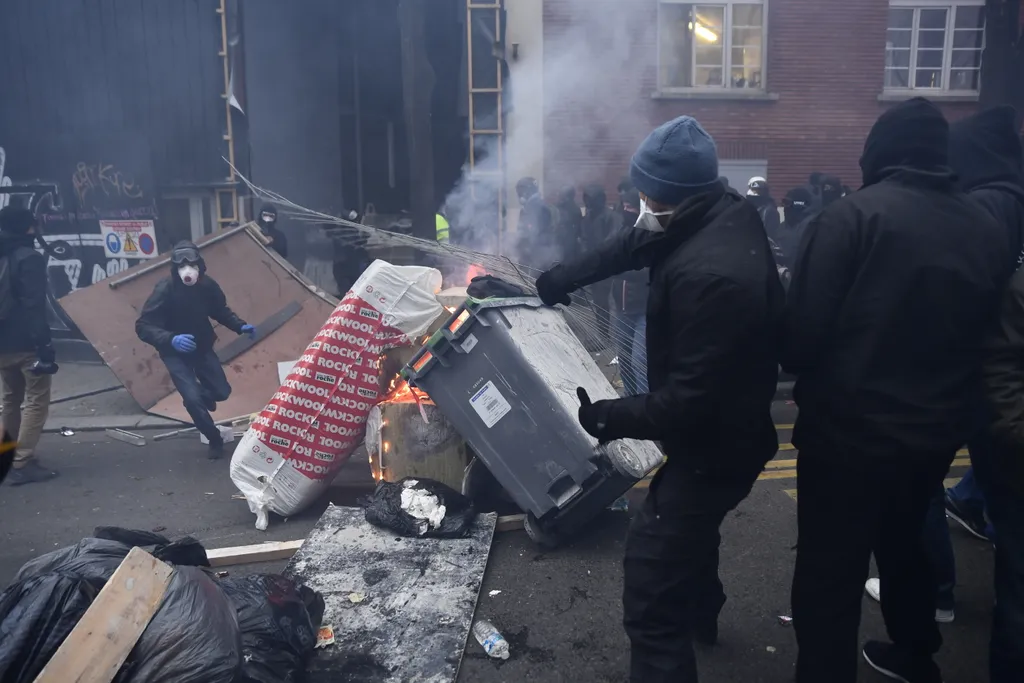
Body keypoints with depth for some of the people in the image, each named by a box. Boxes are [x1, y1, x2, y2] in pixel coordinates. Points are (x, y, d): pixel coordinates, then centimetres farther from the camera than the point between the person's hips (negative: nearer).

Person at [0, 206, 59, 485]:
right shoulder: (29, 258, -12)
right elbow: (33, 307, -20)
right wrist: (44, 346, -21)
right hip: (25, 343, -8)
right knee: (36, 400, -2)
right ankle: (23, 463, -6)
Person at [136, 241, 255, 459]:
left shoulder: (208, 285, -16)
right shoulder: (165, 290, -28)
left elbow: (220, 311, 4)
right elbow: (143, 326, -28)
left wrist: (241, 326, -12)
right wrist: (171, 339, -45)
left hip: (203, 348, 4)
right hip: (175, 353, -4)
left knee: (222, 392, 8)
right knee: (192, 398, -17)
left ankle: (203, 397, 46)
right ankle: (215, 440, 8)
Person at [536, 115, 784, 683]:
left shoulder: (709, 275, -36)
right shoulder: (725, 213, -6)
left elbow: (691, 398, -32)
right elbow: (630, 246, 7)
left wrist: (608, 417, -21)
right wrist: (553, 282, 4)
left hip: (715, 443, -11)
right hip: (726, 424, 11)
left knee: (651, 584, -10)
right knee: (692, 525, 34)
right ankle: (700, 614, 62)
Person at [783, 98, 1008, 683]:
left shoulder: (852, 216, -15)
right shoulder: (988, 231, 3)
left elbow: (804, 331, -18)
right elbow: (985, 333, 10)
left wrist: (800, 370, 2)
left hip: (850, 430, -6)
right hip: (938, 430, 7)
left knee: (830, 573, 5)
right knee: (904, 543, 28)